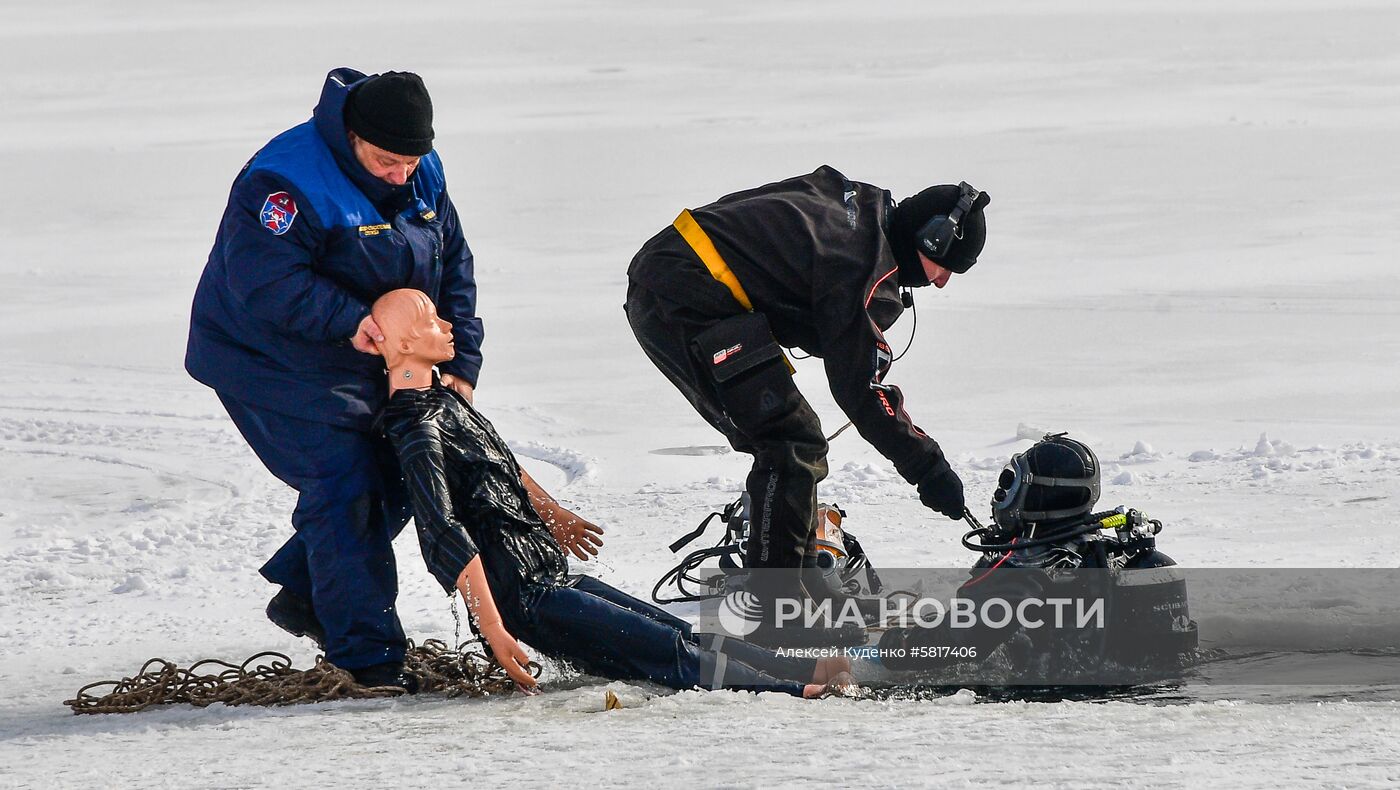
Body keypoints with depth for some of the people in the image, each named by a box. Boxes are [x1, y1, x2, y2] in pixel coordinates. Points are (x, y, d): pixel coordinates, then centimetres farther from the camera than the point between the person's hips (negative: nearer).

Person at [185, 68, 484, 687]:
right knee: (344, 486, -14)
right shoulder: (286, 181, -27)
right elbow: (264, 280, -34)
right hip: (273, 357, -8)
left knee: (396, 476, 10)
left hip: (367, 361, 8)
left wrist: (459, 364, -2)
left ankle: (301, 594, 26)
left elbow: (453, 268, 6)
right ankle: (369, 654, -9)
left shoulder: (423, 176, -1)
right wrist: (348, 319, -40)